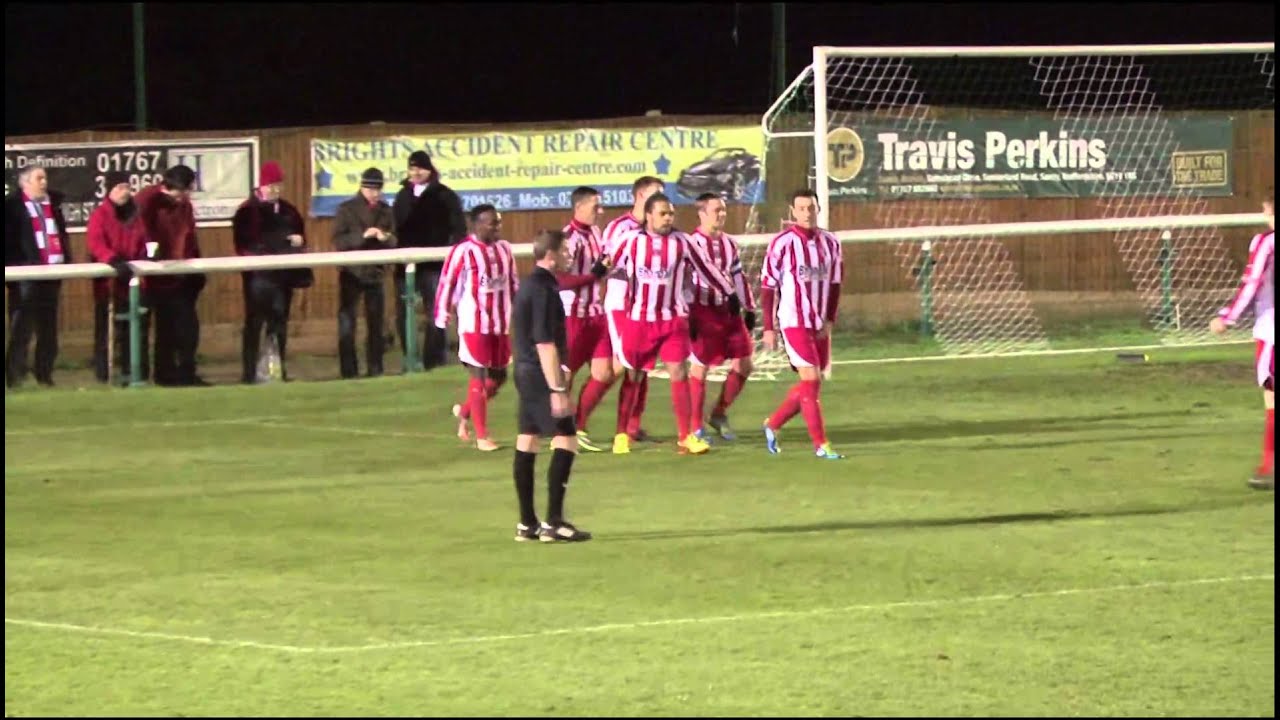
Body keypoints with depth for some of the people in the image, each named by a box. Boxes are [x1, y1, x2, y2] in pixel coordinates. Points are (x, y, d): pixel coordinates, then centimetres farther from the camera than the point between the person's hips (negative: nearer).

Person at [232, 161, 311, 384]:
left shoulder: (288, 210, 15)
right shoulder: (247, 210, -5)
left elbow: (301, 233, 24)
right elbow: (242, 243, -9)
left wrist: (299, 240, 1)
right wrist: (252, 258, -23)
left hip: (284, 273, 6)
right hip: (258, 274, -6)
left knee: (279, 323, 10)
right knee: (255, 322, -7)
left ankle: (279, 370, 16)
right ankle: (250, 372, -6)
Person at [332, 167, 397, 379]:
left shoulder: (385, 210, 6)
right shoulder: (347, 209, -4)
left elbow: (394, 241, 7)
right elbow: (338, 241, -11)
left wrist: (385, 238, -16)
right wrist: (362, 236, -24)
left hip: (375, 272, 3)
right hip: (351, 272, -3)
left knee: (375, 322, 8)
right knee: (347, 322, -5)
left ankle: (375, 369, 15)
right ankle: (349, 370, -1)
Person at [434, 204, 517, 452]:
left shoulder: (504, 249, 7)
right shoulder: (463, 252, -13)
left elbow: (512, 283, 17)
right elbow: (447, 285, -10)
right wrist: (443, 319, -8)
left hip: (501, 325, 7)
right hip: (474, 326, -7)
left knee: (498, 377, 12)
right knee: (479, 378, -2)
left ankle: (464, 411, 35)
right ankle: (482, 436, 5)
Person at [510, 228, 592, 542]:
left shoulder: (529, 285, 15)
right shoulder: (543, 289, -16)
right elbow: (545, 343, -21)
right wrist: (558, 390, -22)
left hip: (525, 372, 10)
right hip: (541, 374, -10)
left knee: (526, 442, 9)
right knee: (565, 440, -9)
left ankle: (527, 524, 12)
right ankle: (553, 522, -11)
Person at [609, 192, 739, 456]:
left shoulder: (682, 243, 0)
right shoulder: (632, 242, -3)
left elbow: (706, 268, 10)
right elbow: (609, 268, 9)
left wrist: (730, 293, 16)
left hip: (673, 319, 0)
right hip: (638, 320, 0)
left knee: (678, 373, -7)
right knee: (633, 375, 6)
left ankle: (685, 437, -3)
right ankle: (621, 434, 18)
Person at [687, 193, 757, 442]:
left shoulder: (729, 244, 12)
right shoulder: (691, 243, -10)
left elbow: (738, 278, 19)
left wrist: (749, 309, 16)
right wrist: (686, 318, -16)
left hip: (728, 312, 7)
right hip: (703, 313, -7)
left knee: (743, 364, 3)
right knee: (699, 368, -2)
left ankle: (719, 414, 20)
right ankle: (696, 428, 8)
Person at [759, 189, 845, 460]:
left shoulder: (830, 243, 5)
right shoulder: (781, 244, -9)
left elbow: (834, 284, 13)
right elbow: (767, 287, -5)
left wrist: (830, 320, 5)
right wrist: (769, 328, -7)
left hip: (820, 325, 6)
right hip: (794, 322, -6)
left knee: (810, 386, 10)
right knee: (811, 381, -11)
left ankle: (772, 425, 28)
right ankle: (821, 445, -7)